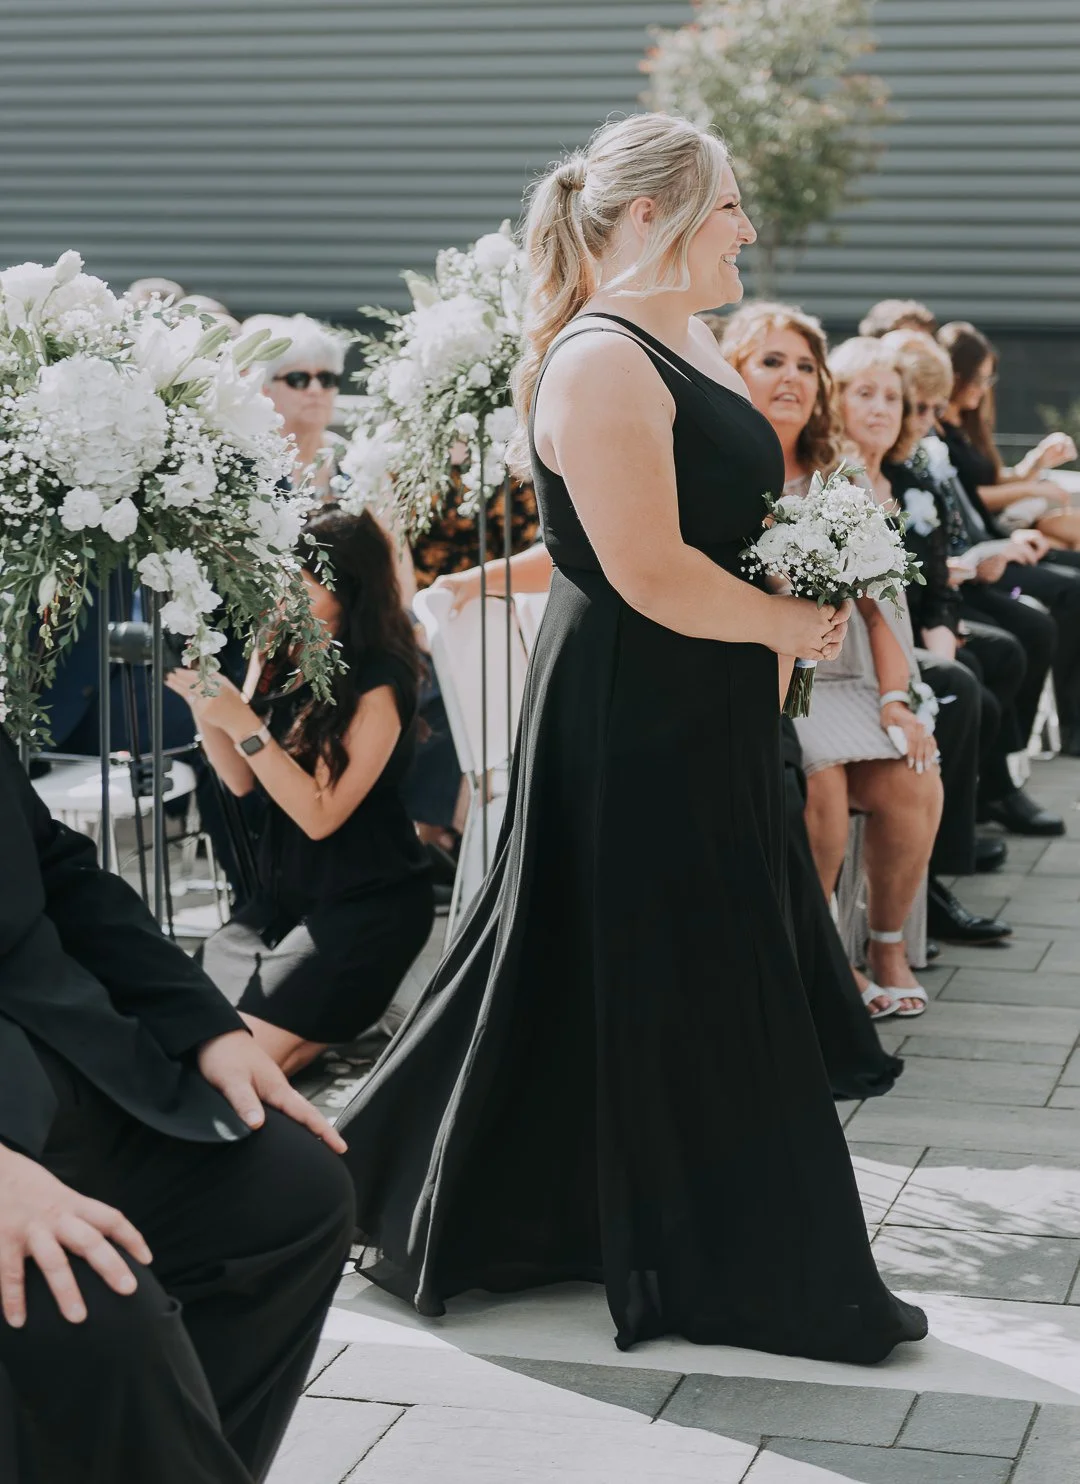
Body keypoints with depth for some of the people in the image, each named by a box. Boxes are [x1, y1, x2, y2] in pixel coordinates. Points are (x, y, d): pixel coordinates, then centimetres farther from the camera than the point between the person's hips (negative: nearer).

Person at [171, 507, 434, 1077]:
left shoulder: (377, 686, -19)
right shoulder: (278, 657, -1)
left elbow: (320, 813, -21)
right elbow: (242, 780, 2)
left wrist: (243, 722, -27)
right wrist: (204, 702, -14)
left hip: (367, 906, -7)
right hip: (286, 891, 7)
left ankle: (344, 1012, 11)